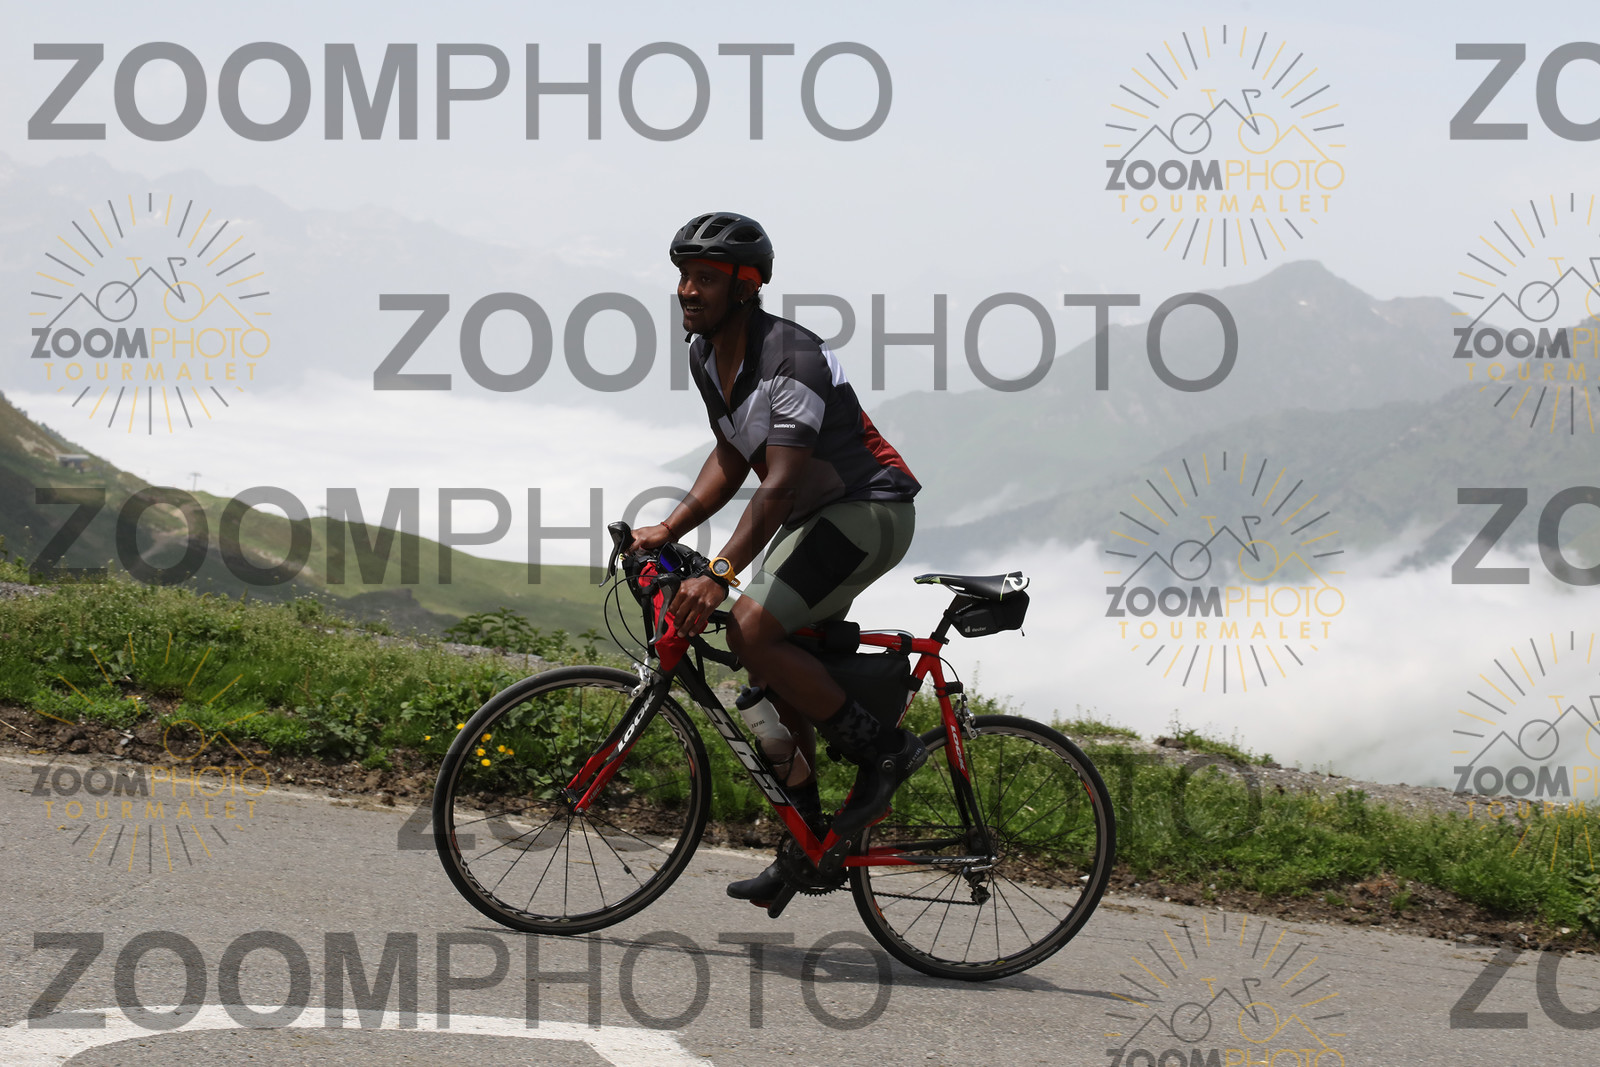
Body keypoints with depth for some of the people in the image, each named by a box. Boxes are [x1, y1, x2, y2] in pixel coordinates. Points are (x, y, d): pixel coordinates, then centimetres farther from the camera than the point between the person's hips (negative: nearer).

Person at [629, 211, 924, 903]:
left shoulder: (792, 358, -25)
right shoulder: (706, 356, 4)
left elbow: (781, 483, -32)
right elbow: (732, 460, 14)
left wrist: (720, 574, -39)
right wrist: (668, 530, 2)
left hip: (869, 512, -10)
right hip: (813, 518, 10)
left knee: (753, 632, -25)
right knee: (776, 677, 8)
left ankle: (883, 750, -9)